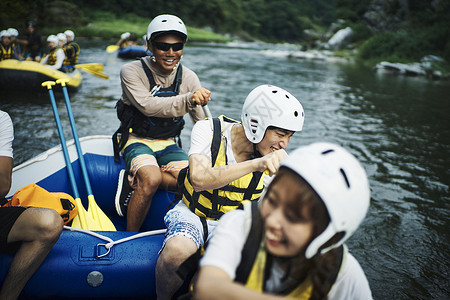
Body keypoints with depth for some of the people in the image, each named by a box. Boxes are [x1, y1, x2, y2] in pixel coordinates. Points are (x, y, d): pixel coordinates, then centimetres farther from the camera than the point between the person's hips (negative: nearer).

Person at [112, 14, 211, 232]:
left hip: (168, 145, 4)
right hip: (137, 141, -4)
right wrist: (188, 100, -45)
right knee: (151, 179, -33)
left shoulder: (188, 78, 0)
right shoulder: (132, 71, -12)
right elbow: (148, 106, -31)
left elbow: (204, 123, 0)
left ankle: (133, 182, -10)